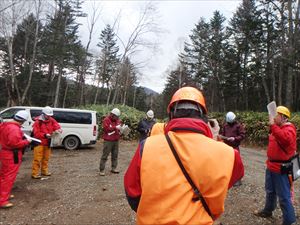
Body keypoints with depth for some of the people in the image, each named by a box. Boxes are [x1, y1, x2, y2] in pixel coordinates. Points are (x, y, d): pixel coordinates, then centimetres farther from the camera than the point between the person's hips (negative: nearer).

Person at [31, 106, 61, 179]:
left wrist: (58, 129, -25)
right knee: (37, 159, -4)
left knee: (46, 158, 16)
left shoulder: (51, 120, 3)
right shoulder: (38, 122, -13)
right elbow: (36, 133, -17)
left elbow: (56, 125, -2)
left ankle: (44, 171, 29)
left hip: (47, 143, 6)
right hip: (39, 143, -6)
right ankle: (35, 174, 4)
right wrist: (45, 135, -30)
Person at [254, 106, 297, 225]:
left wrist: (273, 125, -36)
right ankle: (267, 211, 41)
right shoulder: (278, 127, 11)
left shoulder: (289, 129, -18)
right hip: (271, 166, 10)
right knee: (270, 191, 24)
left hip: (281, 169, -10)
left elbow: (285, 139, -41)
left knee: (284, 196, 1)